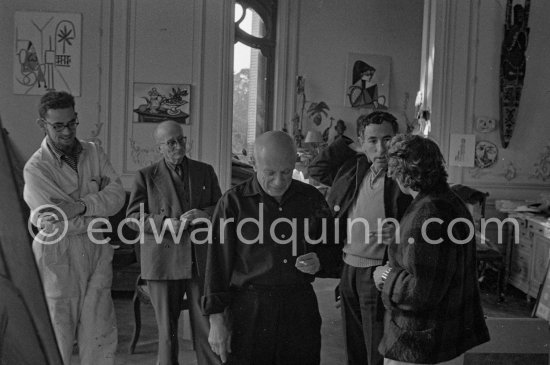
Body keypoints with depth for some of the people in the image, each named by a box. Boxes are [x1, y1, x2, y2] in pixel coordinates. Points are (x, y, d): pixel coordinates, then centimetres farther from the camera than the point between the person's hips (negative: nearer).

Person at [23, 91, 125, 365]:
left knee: (101, 337, 8)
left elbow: (117, 194, -6)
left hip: (94, 250, 5)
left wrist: (81, 206, -21)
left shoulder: (94, 152, 6)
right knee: (56, 339, 4)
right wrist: (97, 210, -7)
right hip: (58, 256, -4)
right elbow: (58, 223, -18)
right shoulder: (36, 168, -10)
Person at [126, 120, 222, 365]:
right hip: (164, 261, -1)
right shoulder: (146, 176, 5)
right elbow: (133, 217, 2)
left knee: (207, 326, -1)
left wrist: (205, 214, -8)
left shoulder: (205, 172, 12)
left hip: (201, 260, 1)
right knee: (167, 329, 6)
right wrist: (164, 223, -15)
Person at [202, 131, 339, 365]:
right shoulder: (234, 202, -3)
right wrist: (216, 319, -5)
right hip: (249, 310, -2)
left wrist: (319, 262, -5)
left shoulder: (312, 199, 6)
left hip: (301, 309, 3)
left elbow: (331, 248, 18)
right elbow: (218, 261, -3)